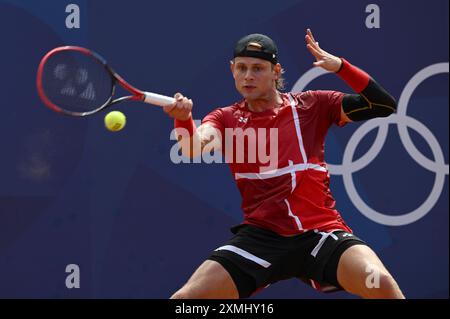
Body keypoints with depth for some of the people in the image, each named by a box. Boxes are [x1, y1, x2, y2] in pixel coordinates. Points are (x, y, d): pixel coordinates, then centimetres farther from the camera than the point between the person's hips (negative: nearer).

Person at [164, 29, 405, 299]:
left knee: (380, 283, -29)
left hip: (321, 232, -1)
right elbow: (195, 148, -14)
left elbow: (384, 106, 1)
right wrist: (184, 119, -36)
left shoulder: (311, 105, 7)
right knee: (187, 297, -14)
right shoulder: (225, 119, 8)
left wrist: (340, 66, -10)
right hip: (260, 236, 1)